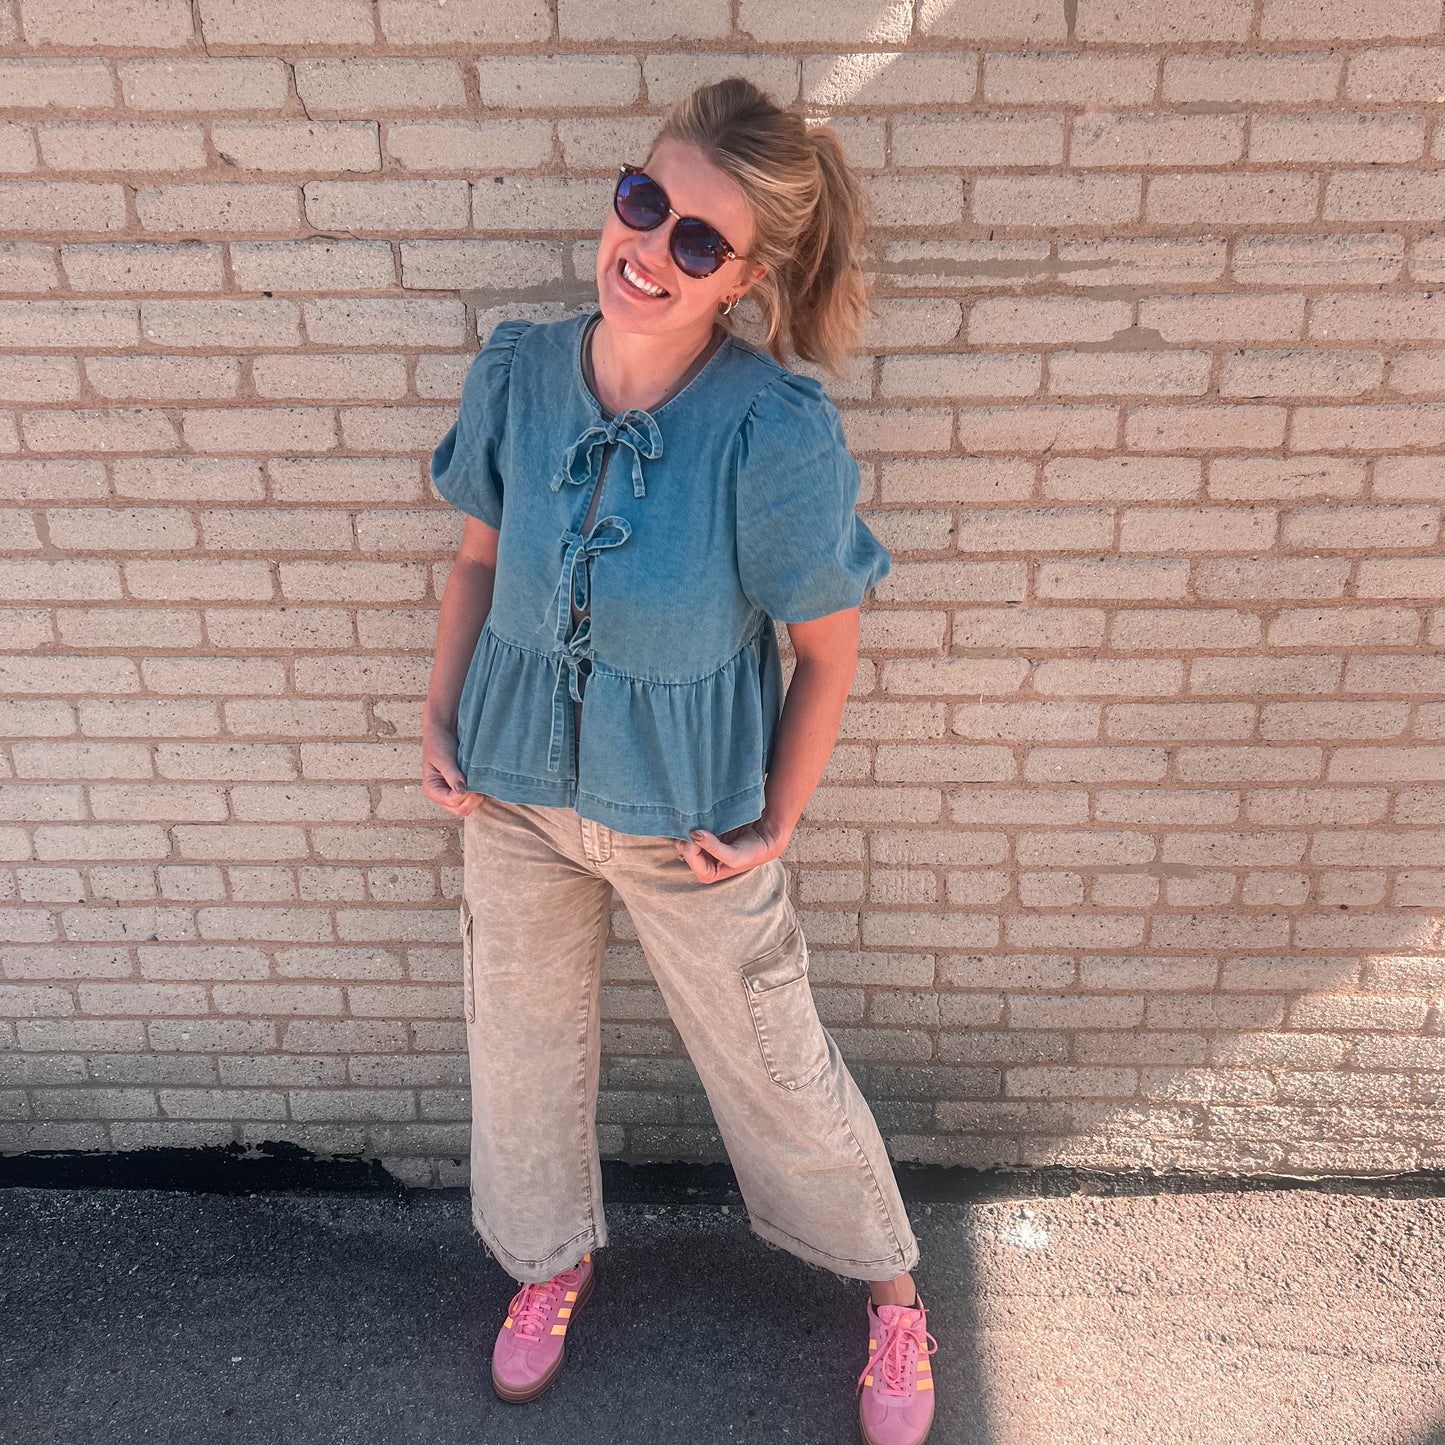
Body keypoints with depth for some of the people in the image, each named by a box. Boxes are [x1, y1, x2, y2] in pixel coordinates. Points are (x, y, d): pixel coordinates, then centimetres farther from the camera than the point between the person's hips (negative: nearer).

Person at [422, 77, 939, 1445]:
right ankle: (553, 1256, 54)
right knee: (522, 1040, 22)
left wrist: (774, 827, -8)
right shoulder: (516, 372, -10)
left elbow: (827, 648, -13)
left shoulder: (776, 433, -24)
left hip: (686, 821, -4)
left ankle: (890, 1290, 44)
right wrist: (439, 721, 0)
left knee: (773, 1070, 14)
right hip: (514, 791, 5)